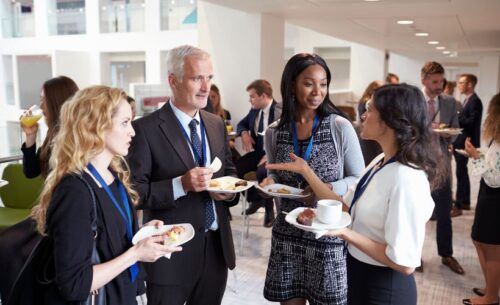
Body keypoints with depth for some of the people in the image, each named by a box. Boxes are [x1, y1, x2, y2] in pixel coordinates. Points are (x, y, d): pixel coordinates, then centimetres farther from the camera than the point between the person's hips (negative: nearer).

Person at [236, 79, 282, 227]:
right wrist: (244, 133, -1)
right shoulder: (254, 110, 8)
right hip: (257, 151, 7)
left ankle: (269, 209, -9)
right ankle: (255, 199, 9)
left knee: (262, 172, -35)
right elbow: (242, 123, 24)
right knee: (235, 167, -15)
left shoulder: (281, 111, -14)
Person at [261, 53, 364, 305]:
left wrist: (330, 189, -20)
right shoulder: (274, 133, 0)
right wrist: (270, 183, -10)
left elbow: (359, 179, -2)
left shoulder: (341, 127, -9)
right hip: (287, 233, 3)